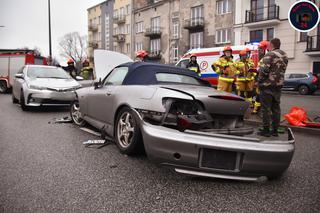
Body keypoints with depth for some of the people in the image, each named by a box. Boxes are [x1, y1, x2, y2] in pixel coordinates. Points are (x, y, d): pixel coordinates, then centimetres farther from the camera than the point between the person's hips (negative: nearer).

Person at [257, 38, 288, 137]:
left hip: (268, 85, -7)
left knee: (266, 108, -1)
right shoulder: (284, 56, 13)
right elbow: (282, 70, 14)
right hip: (278, 85, 8)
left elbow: (264, 70, -21)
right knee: (276, 108, 12)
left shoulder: (269, 55, -13)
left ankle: (266, 130, 4)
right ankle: (275, 130, 18)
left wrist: (259, 81, -7)